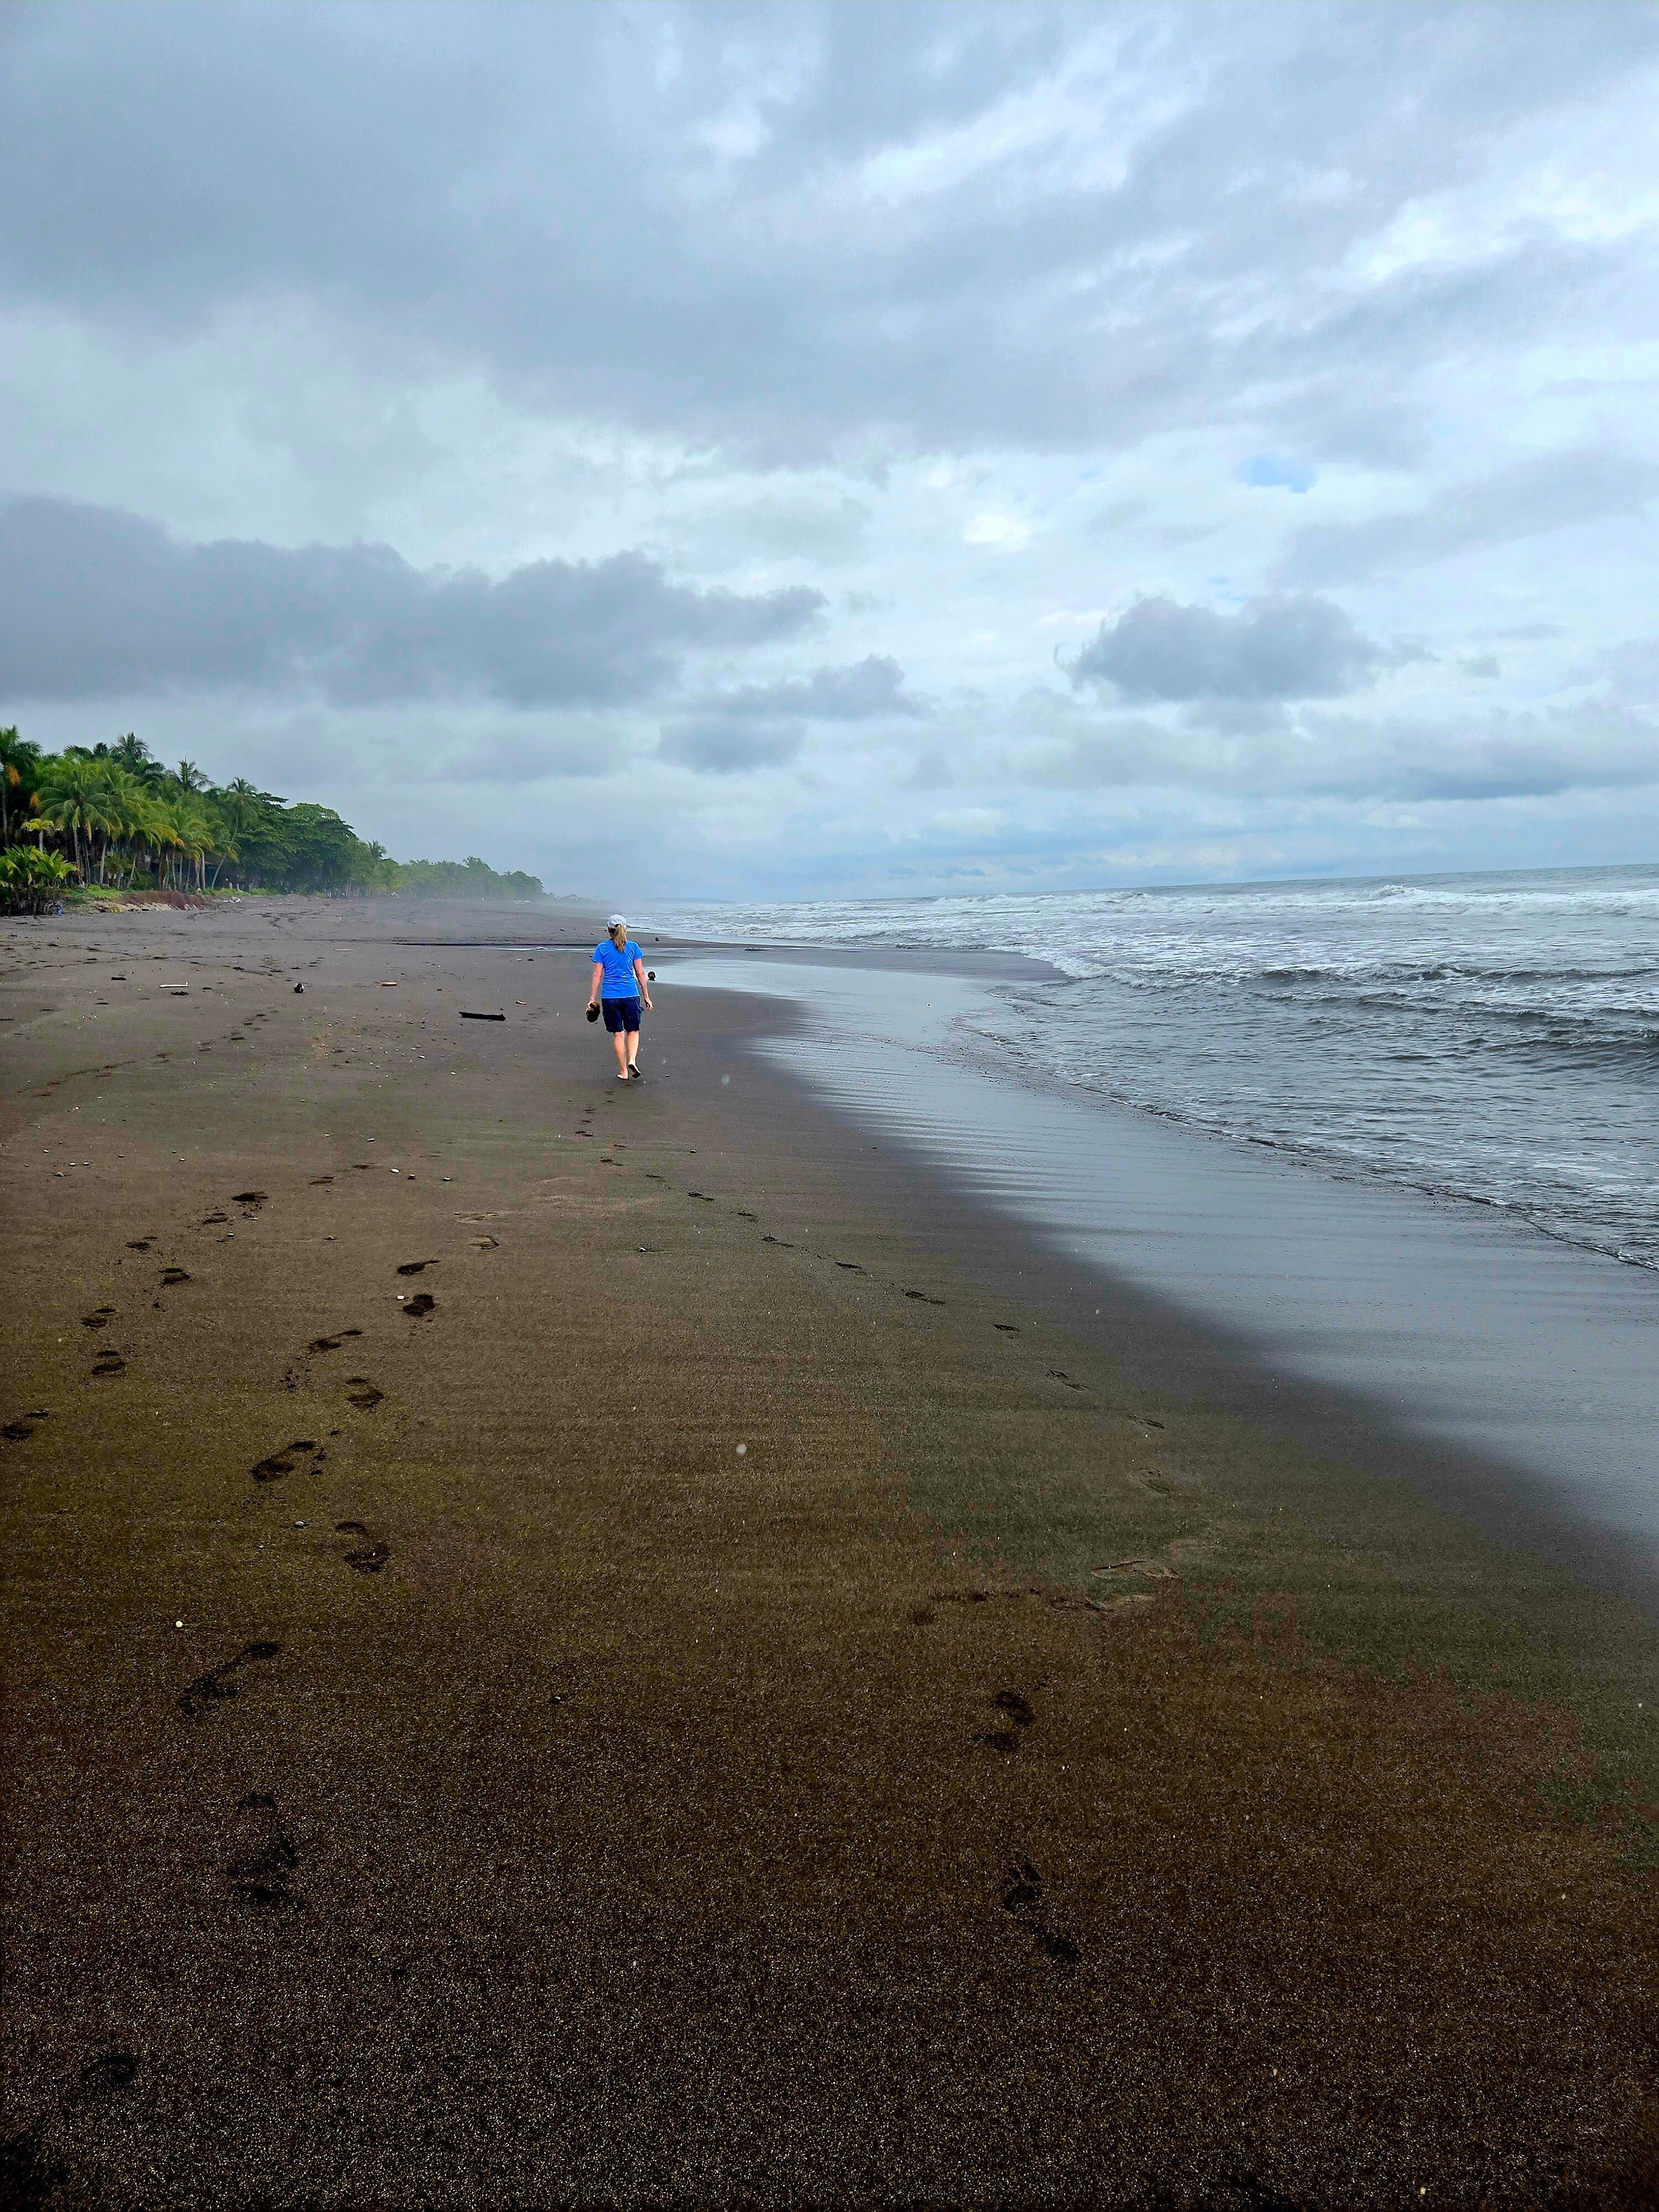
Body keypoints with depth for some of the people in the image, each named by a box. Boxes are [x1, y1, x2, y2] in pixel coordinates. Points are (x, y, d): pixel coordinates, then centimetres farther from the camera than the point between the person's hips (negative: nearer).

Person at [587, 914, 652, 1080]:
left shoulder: (602, 948, 0)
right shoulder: (633, 947, 1)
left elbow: (597, 975, -1)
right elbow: (640, 973, 2)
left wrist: (592, 999, 5)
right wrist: (646, 996, 9)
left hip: (610, 996, 0)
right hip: (631, 995, 0)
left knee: (618, 1034, 8)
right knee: (633, 1031, 15)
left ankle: (624, 1072, 12)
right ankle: (632, 1060, -9)